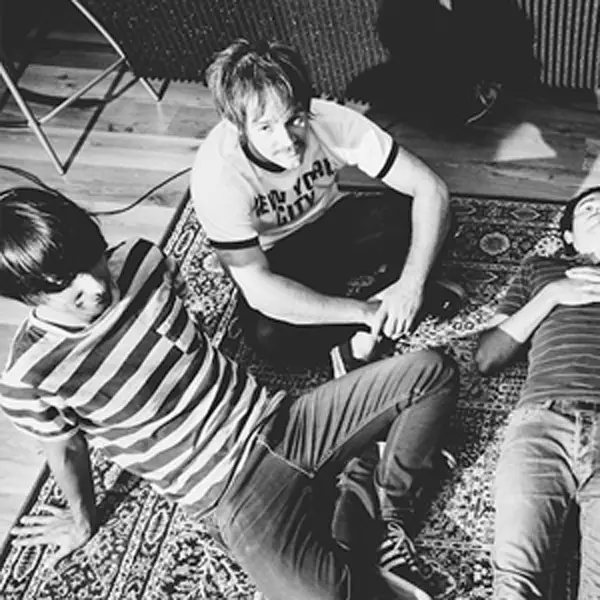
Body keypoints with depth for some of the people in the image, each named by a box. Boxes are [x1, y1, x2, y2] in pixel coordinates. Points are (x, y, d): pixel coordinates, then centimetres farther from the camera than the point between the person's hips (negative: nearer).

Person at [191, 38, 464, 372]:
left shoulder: (332, 121, -27)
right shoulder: (217, 175, -33)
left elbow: (431, 188, -24)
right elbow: (256, 288, -34)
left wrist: (411, 284, -36)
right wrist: (364, 311, -36)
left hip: (334, 222, 2)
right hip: (275, 258, -2)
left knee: (427, 213, -23)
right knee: (270, 335, -34)